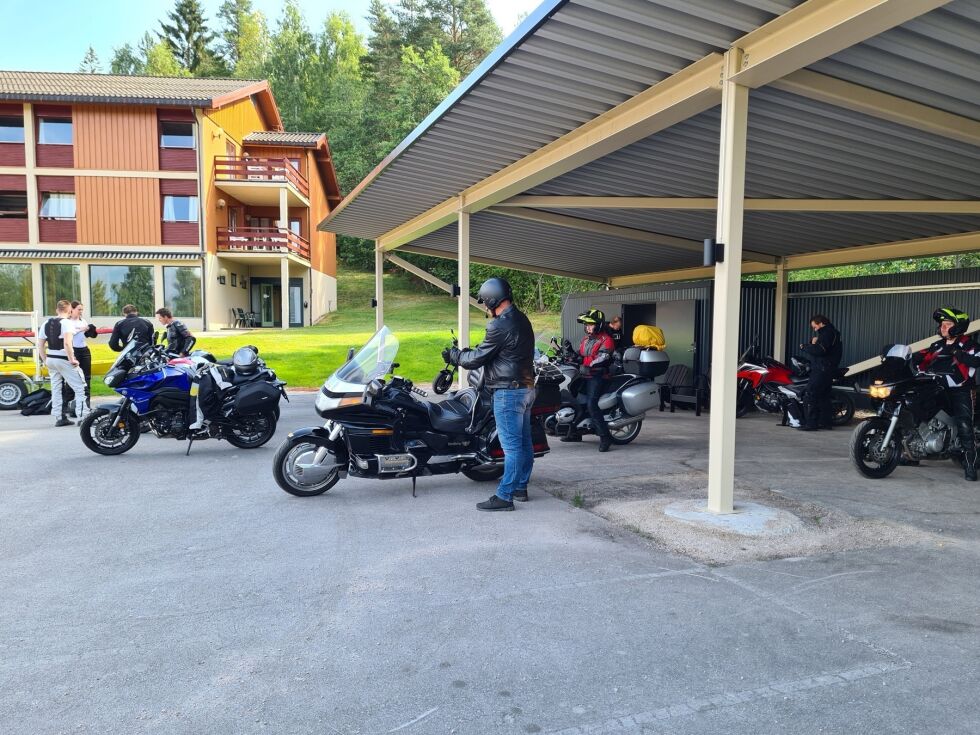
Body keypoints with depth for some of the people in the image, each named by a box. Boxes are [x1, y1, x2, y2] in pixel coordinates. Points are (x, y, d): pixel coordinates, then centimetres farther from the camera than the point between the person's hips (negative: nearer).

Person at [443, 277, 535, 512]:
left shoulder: (499, 326, -18)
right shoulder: (522, 319, 12)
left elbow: (477, 359, -13)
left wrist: (454, 355, 4)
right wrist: (466, 353, 19)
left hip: (508, 392, -10)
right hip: (527, 388, 10)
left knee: (511, 446, -6)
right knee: (524, 442, 15)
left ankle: (504, 496, 0)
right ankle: (521, 487, 26)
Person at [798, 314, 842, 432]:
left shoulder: (827, 332, -13)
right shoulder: (831, 332, 21)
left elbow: (820, 350, -25)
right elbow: (820, 348, 19)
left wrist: (805, 347, -13)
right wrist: (813, 342, -1)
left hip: (822, 369, -11)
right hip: (827, 369, 11)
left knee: (811, 395, -12)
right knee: (824, 395, 15)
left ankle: (811, 423, -13)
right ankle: (826, 422, 20)